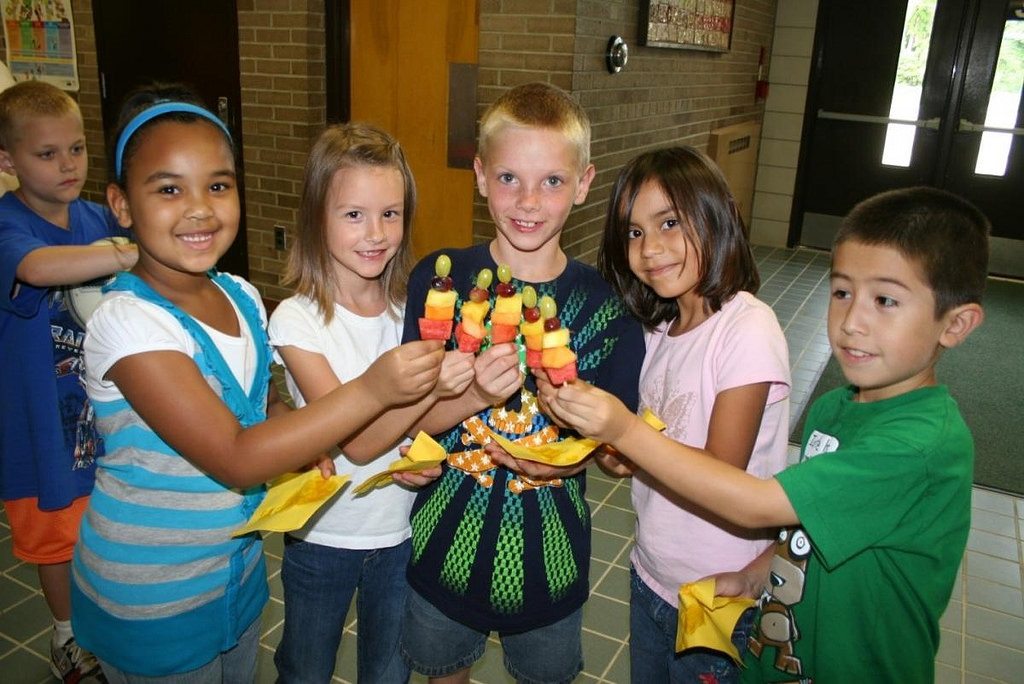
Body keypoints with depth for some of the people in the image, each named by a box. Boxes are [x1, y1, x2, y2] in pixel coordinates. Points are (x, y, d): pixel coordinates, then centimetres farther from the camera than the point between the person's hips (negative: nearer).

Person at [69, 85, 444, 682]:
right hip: (152, 603, -6)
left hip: (239, 564, 6)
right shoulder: (128, 322, -27)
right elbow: (235, 459, -31)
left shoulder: (242, 297, -4)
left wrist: (303, 443, -11)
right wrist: (371, 389, -38)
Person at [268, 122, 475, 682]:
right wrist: (428, 386, -42)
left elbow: (425, 420, 3)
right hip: (322, 536, -3)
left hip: (402, 531, 3)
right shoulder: (296, 320, -19)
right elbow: (356, 443, -26)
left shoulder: (411, 307, -7)